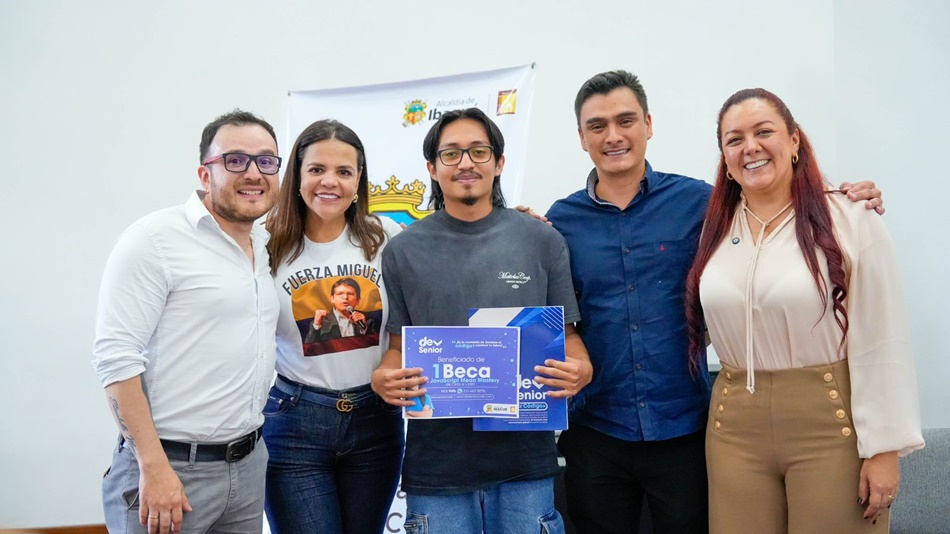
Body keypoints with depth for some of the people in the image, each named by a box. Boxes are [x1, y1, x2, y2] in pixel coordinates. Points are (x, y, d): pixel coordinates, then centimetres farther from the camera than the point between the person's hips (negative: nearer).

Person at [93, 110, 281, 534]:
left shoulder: (269, 247, 9)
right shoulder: (155, 238, -10)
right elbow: (115, 357, -15)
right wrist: (153, 467, -19)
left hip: (249, 465, 6)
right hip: (171, 467, -6)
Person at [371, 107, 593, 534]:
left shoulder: (542, 241, 3)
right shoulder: (403, 251, 4)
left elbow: (566, 334, 8)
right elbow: (398, 347, 9)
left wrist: (580, 370, -12)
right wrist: (383, 379, -12)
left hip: (526, 458, 0)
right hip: (436, 464, 0)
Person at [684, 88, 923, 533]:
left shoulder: (850, 223, -7)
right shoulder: (716, 230, 7)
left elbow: (880, 345, -8)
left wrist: (883, 449, -10)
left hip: (832, 425, -3)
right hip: (736, 427, 4)